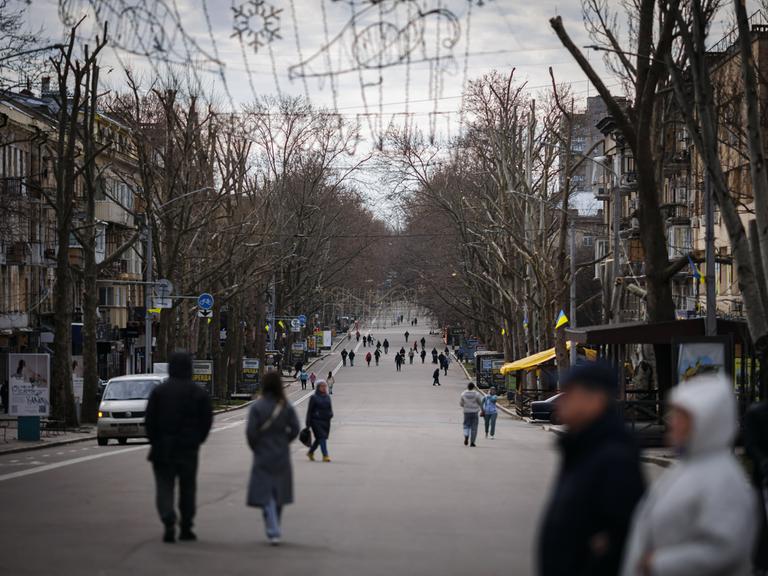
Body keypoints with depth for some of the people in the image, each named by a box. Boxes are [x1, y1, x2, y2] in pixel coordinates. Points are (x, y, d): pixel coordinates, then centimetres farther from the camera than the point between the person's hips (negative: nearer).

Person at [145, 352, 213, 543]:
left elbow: (149, 420, -5)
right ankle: (186, 528, 16)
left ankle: (169, 523, -18)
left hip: (163, 449, -1)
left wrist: (155, 441, 6)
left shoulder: (159, 391, -4)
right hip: (189, 449, 1)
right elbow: (207, 421, 1)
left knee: (164, 487, 1)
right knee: (187, 489, 13)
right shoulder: (199, 393, 0)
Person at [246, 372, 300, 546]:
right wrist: (283, 442, 10)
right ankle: (275, 530, 28)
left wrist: (255, 448, 3)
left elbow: (251, 431, -13)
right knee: (279, 493, 17)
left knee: (265, 495, -3)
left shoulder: (257, 407, -11)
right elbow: (295, 429, -6)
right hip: (282, 457, 3)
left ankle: (273, 533, -16)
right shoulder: (286, 407, -4)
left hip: (262, 458, -3)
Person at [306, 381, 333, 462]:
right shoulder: (314, 397, -4)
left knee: (319, 438, 11)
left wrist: (330, 414, -3)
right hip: (316, 421, -6)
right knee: (322, 437, -14)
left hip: (326, 421, 6)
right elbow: (309, 410, -4)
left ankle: (310, 452, 30)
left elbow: (330, 408, 20)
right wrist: (308, 424, -8)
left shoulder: (327, 397, 12)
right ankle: (325, 455, -14)